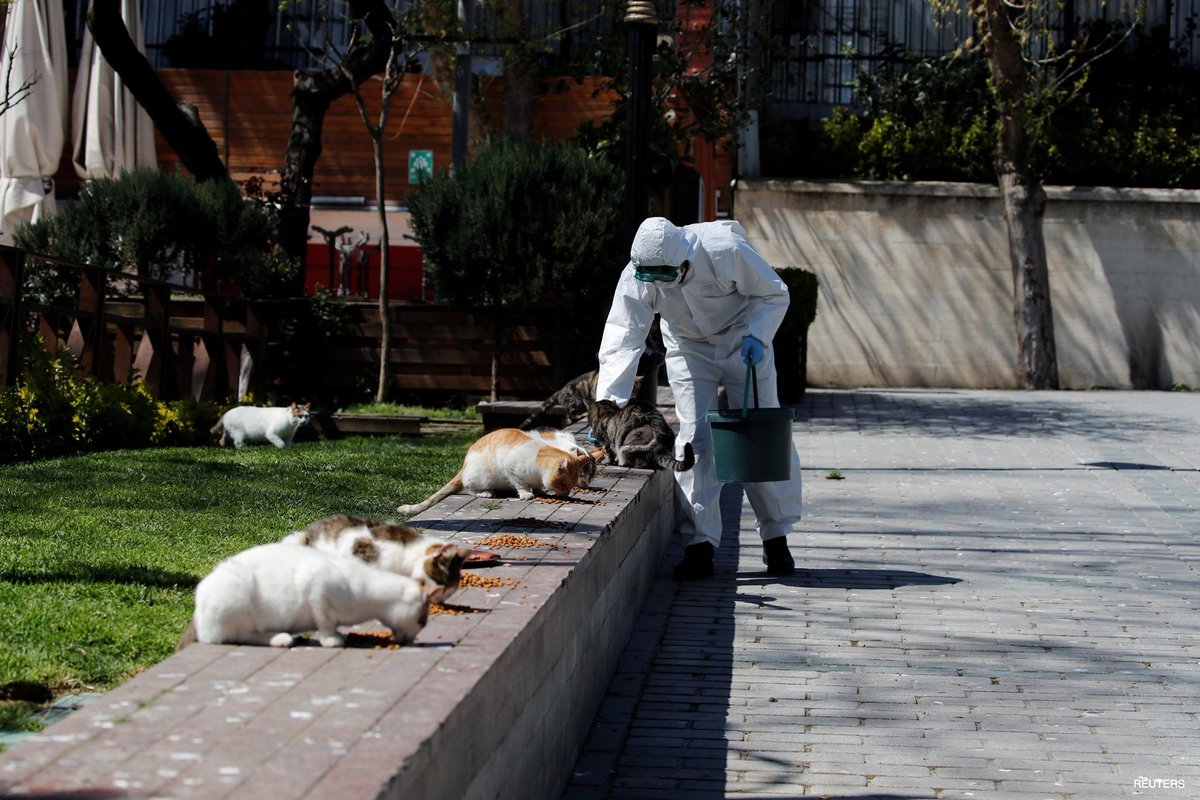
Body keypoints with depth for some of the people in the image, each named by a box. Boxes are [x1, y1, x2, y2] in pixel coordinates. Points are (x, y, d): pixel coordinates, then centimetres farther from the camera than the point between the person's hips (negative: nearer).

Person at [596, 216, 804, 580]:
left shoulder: (725, 251, -33)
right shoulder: (636, 277, -27)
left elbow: (774, 294, -16)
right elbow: (622, 339, -28)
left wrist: (756, 335, -31)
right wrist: (608, 404, -36)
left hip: (742, 342, -1)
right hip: (689, 350, 1)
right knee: (695, 437, -9)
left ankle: (776, 539, 12)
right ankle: (700, 543, -5)